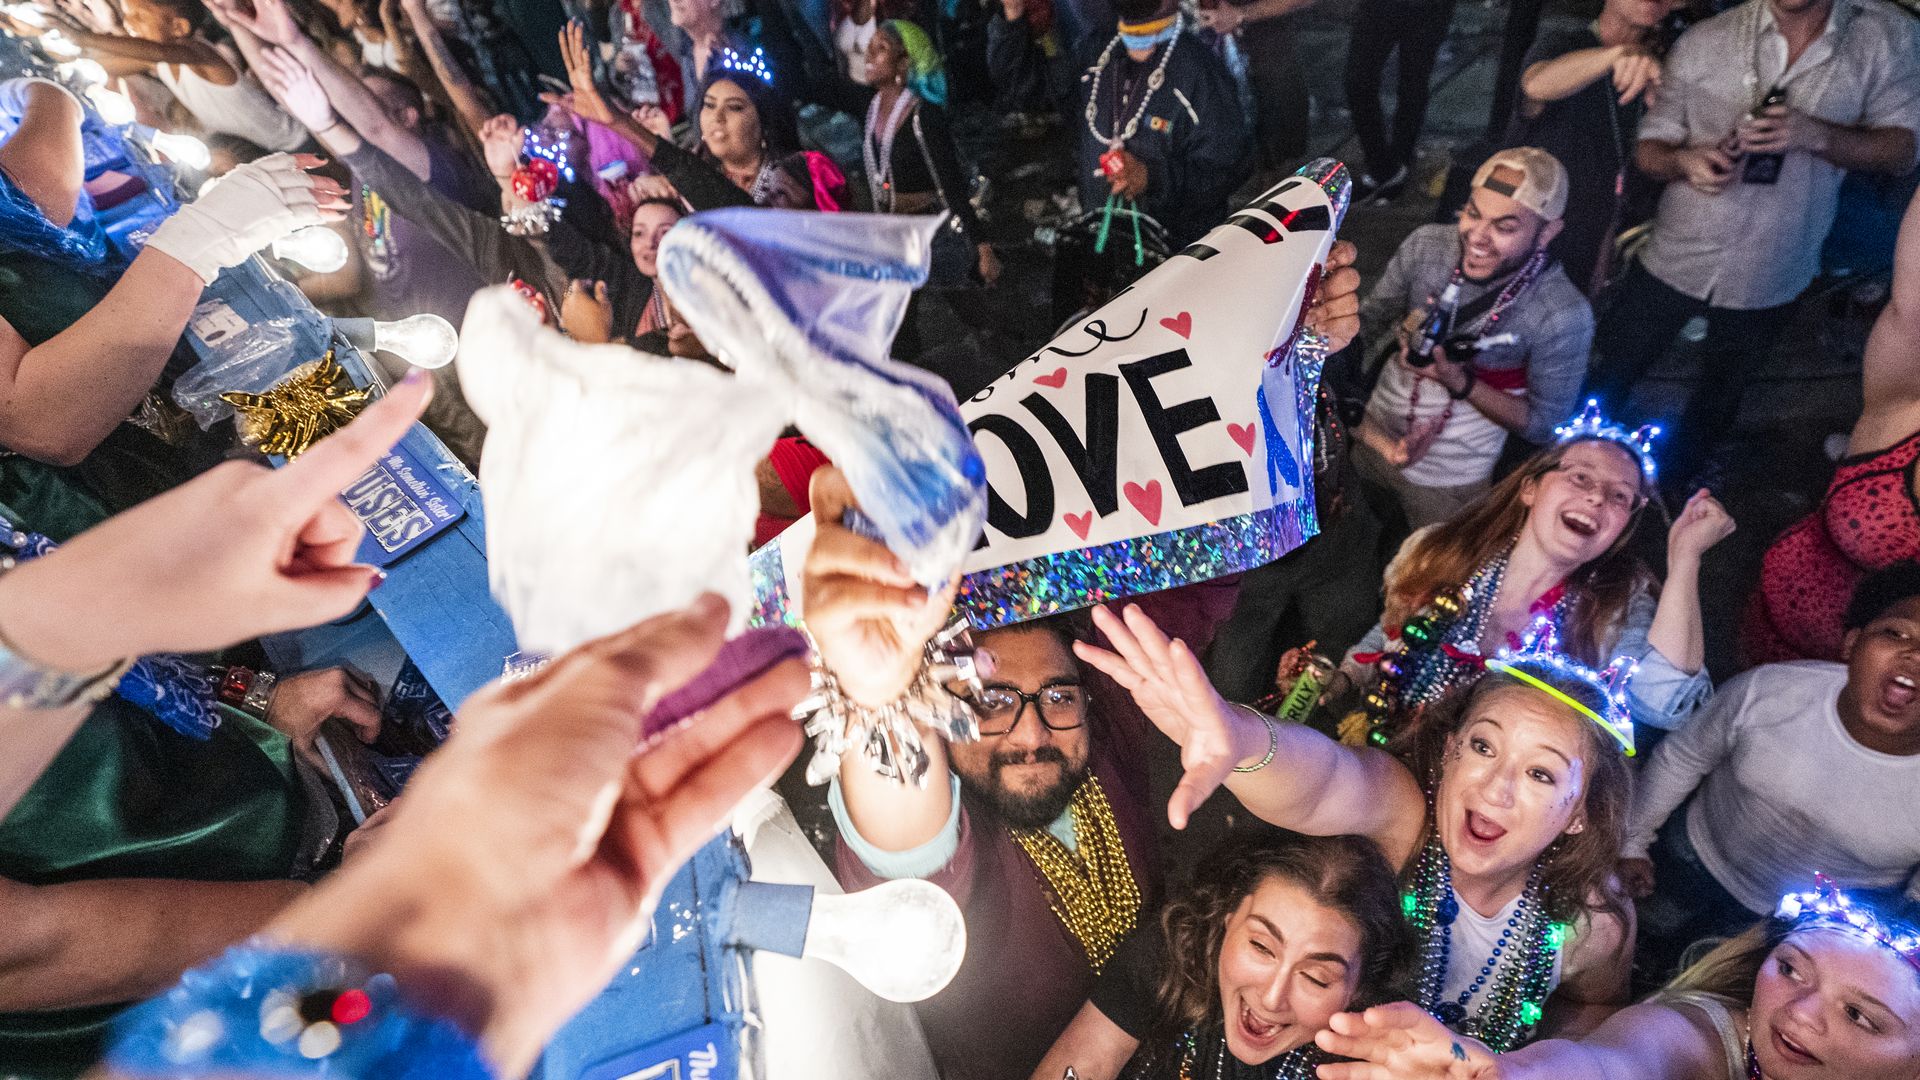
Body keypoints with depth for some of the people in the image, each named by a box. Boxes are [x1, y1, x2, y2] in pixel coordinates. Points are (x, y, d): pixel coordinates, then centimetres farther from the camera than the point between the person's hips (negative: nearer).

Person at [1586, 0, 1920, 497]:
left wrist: (1814, 134, -26)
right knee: (1613, 375, 10)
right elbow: (1649, 148, -5)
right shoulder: (1704, 40, -11)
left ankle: (1669, 490, 43)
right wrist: (1684, 160, -28)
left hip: (1769, 272, 1)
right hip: (1674, 256, -1)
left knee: (1718, 397, 20)